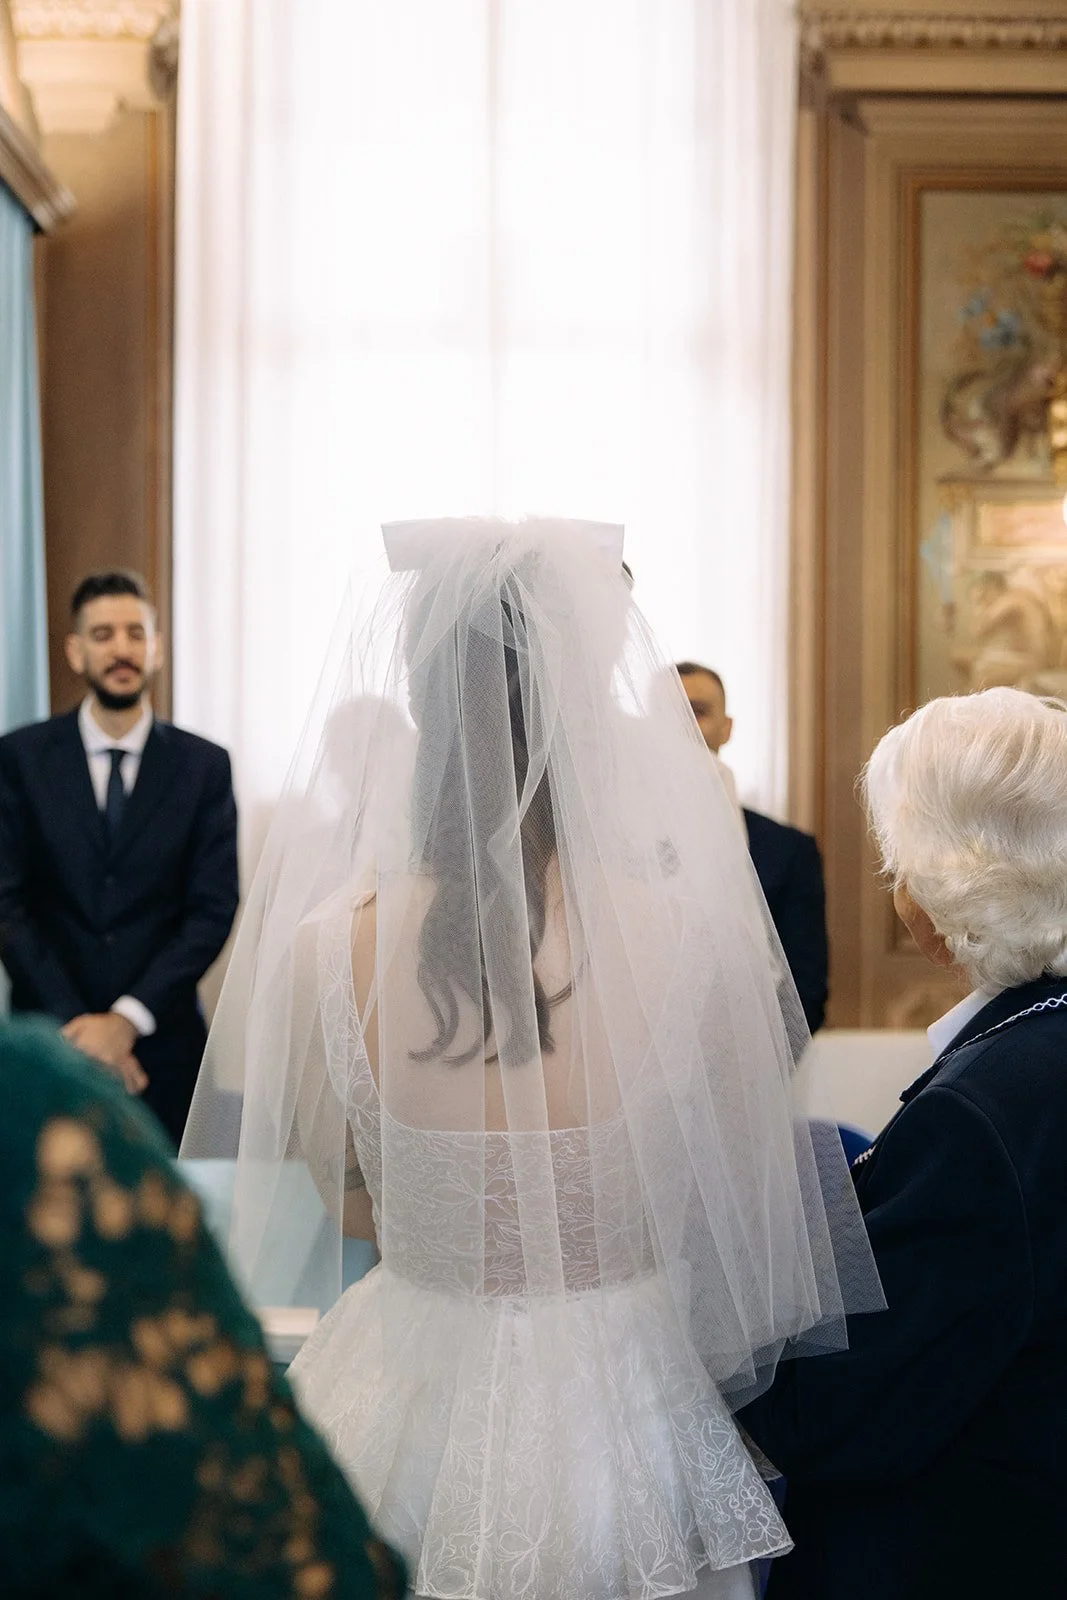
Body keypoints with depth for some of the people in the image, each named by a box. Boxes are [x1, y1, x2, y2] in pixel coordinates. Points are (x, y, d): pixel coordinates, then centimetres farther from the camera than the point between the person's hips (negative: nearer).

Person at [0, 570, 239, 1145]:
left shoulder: (204, 765, 1)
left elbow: (213, 909, -3)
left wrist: (129, 1018, -12)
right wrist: (73, 1021, -12)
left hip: (161, 1045, 0)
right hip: (51, 1040, 0)